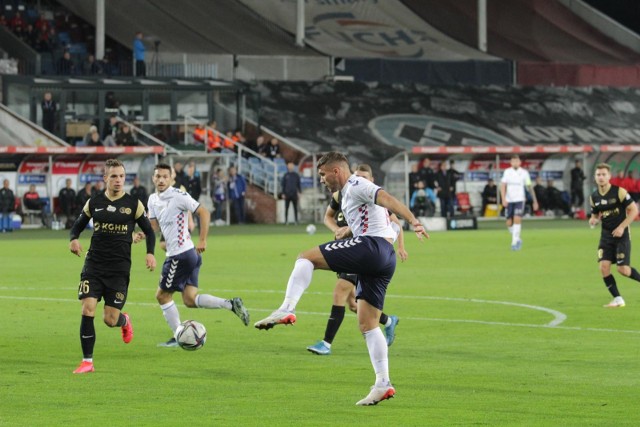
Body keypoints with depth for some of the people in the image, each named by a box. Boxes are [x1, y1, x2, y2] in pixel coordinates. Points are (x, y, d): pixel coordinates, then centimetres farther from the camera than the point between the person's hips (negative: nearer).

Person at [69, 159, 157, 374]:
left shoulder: (134, 204, 0)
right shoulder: (94, 203, 4)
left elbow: (149, 231, 7)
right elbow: (78, 225, 15)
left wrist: (150, 253, -11)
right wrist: (73, 239, -8)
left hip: (120, 268, -1)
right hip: (94, 265, 1)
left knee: (110, 320, -3)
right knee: (87, 310, -13)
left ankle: (124, 321, 37)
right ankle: (87, 361, -4)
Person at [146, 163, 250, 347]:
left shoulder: (178, 196, -13)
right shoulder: (153, 199, 12)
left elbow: (203, 213, -13)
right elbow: (154, 226, 17)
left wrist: (202, 240, -17)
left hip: (181, 254, -9)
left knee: (162, 295, 2)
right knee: (190, 300, 6)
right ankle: (231, 304, 2)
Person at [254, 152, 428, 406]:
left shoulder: (355, 185, 0)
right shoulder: (348, 194, 30)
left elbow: (387, 199, -16)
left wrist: (412, 221, -30)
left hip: (372, 247, -10)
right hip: (384, 260, 10)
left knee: (307, 257, -10)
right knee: (367, 324, 7)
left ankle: (286, 310, -25)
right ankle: (383, 384, 2)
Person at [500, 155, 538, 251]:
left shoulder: (524, 173, 1)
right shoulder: (507, 172, 4)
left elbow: (530, 187, 7)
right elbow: (503, 186, 0)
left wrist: (535, 201, 9)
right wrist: (503, 199, -13)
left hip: (519, 200, -2)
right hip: (509, 200, 3)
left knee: (517, 219, -20)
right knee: (509, 223, 3)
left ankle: (514, 242, -19)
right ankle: (518, 240, 25)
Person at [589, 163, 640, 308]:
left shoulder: (619, 192, -12)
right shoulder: (594, 197, 4)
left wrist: (622, 227, -17)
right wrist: (593, 220, -7)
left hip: (621, 234, -5)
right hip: (606, 235, 5)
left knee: (623, 269, -12)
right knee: (604, 266, -10)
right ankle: (618, 299, 1)